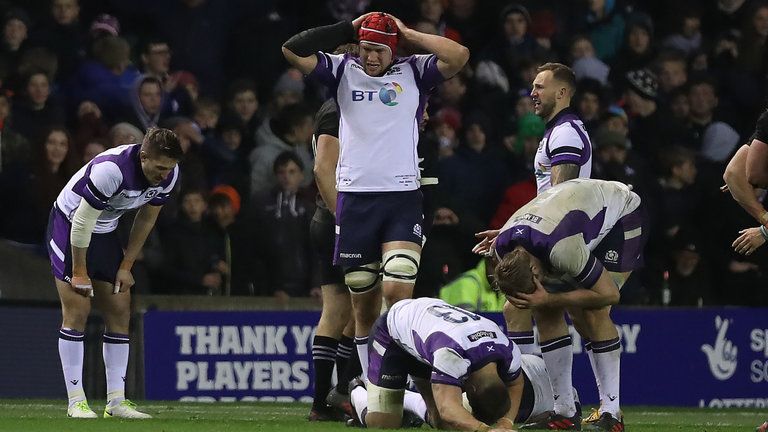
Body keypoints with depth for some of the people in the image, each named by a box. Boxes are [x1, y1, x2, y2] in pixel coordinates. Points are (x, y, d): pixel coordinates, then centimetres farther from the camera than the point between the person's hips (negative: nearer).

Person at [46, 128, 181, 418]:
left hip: (104, 232, 7)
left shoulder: (168, 174, -13)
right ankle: (76, 402, -10)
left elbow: (146, 219, 3)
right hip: (68, 224, -7)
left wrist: (126, 266, 3)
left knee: (120, 312, 1)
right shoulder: (111, 169, -35)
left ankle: (116, 401, 3)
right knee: (77, 311, -13)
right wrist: (79, 272, -19)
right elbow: (82, 222, -26)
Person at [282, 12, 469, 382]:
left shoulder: (414, 73, 6)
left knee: (397, 293, -16)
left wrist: (409, 34, -1)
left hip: (402, 201, -2)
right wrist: (348, 29, 1)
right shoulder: (343, 71, 10)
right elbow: (292, 50, -1)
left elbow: (459, 56, -10)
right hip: (354, 199, 2)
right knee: (363, 303, 5)